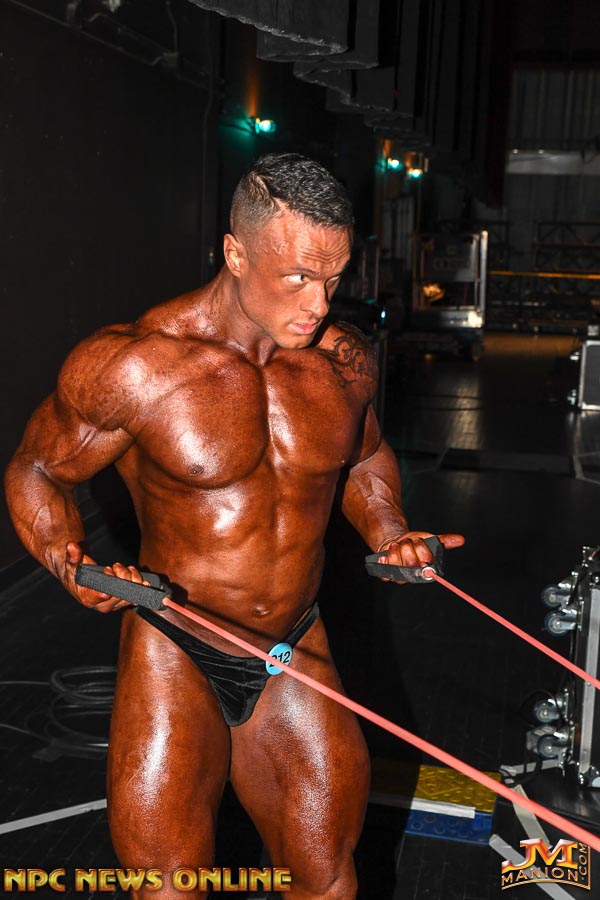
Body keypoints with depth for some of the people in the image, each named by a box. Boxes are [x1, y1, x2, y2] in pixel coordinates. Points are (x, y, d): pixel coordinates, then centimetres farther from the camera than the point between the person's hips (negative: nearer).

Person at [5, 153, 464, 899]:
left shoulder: (346, 361, -4)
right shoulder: (133, 363, -18)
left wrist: (388, 532, -1)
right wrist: (69, 564, -23)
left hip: (296, 652, 4)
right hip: (175, 658, -3)